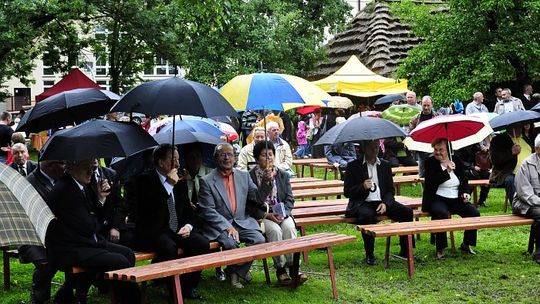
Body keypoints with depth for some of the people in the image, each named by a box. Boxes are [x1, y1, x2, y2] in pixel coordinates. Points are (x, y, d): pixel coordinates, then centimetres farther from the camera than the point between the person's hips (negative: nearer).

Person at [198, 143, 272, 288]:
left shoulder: (244, 176, 10)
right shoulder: (207, 181, -4)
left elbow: (258, 198, 10)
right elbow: (207, 211, -9)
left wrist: (265, 182, -9)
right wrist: (226, 227, -18)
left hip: (242, 222, 4)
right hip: (218, 225, -4)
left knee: (259, 239, -21)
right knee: (231, 243, -31)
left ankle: (237, 270, 1)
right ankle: (235, 271, 2)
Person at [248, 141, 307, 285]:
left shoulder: (282, 175, 12)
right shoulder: (250, 176, -1)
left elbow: (289, 199, 8)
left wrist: (283, 214, -11)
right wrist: (266, 215, -16)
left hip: (282, 214, 3)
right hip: (261, 216, -3)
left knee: (289, 228, -28)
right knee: (275, 230, -31)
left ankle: (293, 266, -25)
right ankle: (280, 269, -23)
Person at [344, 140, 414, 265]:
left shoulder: (385, 165, 14)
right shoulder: (354, 166, 3)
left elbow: (390, 190, 12)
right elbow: (347, 192, -1)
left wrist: (385, 203, -9)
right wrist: (362, 187, -20)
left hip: (382, 202, 4)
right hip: (362, 203, -4)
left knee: (407, 212, -18)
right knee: (367, 215, -37)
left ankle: (405, 251, -7)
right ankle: (369, 255, -22)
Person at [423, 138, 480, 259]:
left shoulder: (456, 160, 10)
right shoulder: (430, 162, -1)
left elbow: (464, 180, 18)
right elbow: (431, 182, -16)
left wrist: (466, 192, -1)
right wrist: (447, 171, -21)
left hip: (456, 199, 4)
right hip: (438, 199, -4)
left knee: (474, 213, -17)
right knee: (442, 213, -36)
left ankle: (466, 244, 3)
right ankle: (440, 249, -24)